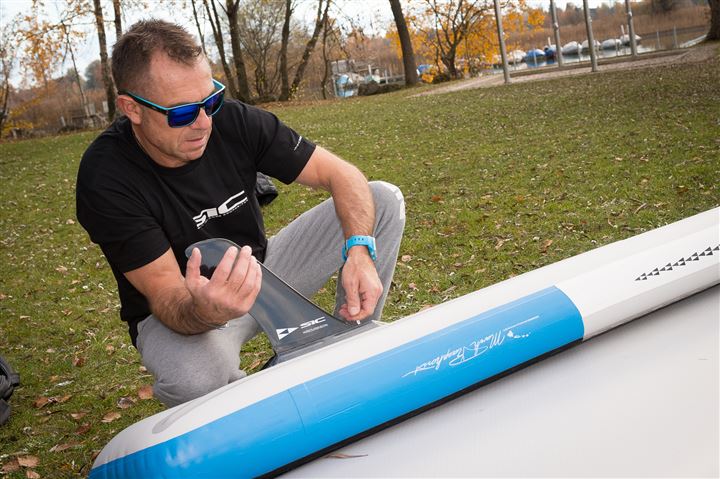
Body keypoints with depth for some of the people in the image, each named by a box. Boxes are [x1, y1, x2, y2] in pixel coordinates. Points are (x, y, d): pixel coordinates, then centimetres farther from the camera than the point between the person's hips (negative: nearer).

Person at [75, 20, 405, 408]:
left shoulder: (235, 121, -16)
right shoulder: (105, 178, -25)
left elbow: (341, 174, -12)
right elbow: (167, 299, -28)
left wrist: (359, 250, -31)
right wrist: (206, 312, -53)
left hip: (260, 272, 5)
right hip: (179, 313, -4)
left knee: (384, 199, -5)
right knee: (197, 378, -42)